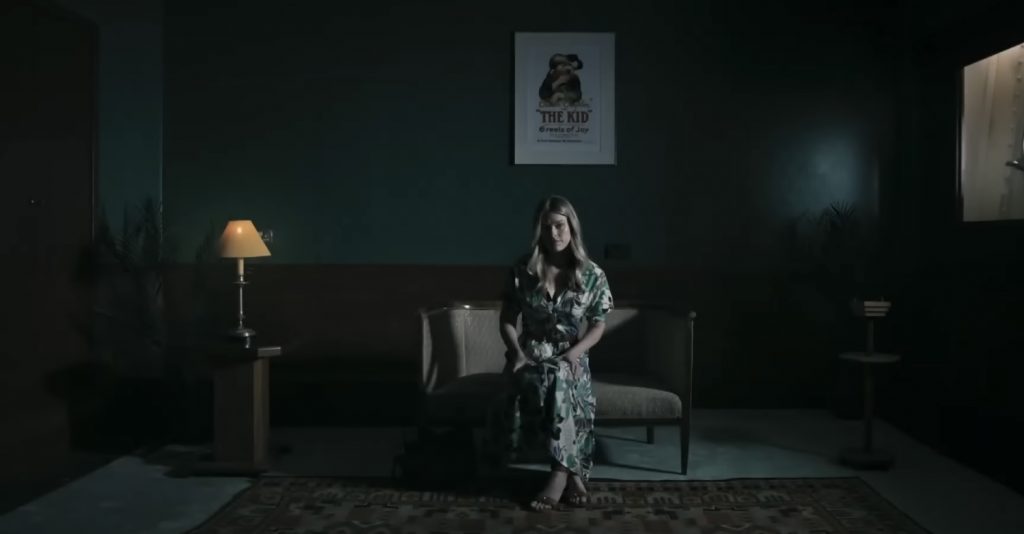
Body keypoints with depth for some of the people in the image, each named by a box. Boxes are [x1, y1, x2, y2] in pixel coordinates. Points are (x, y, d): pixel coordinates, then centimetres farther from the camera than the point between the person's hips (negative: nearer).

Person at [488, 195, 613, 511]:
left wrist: (573, 354, -14)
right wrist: (518, 354, -11)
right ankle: (572, 471, -27)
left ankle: (561, 472, -32)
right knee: (543, 382, -36)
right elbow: (507, 320, 5)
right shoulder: (522, 271, 0)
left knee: (559, 377, -37)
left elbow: (597, 326, 3)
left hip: (570, 358, -1)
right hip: (532, 357, 1)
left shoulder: (592, 275, -1)